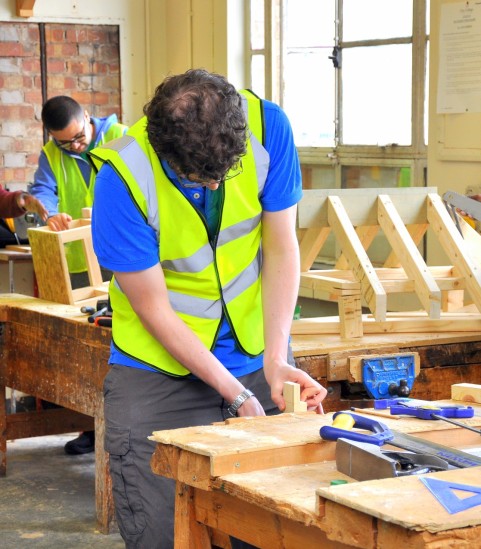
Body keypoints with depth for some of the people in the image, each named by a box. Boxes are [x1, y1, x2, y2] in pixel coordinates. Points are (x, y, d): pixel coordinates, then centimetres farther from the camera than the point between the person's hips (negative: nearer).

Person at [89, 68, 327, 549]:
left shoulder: (266, 126, -15)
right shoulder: (122, 177, -23)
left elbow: (281, 247, -7)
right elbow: (154, 310, -17)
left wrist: (275, 356, -18)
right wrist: (238, 395, -20)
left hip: (257, 358, 3)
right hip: (157, 372, -2)